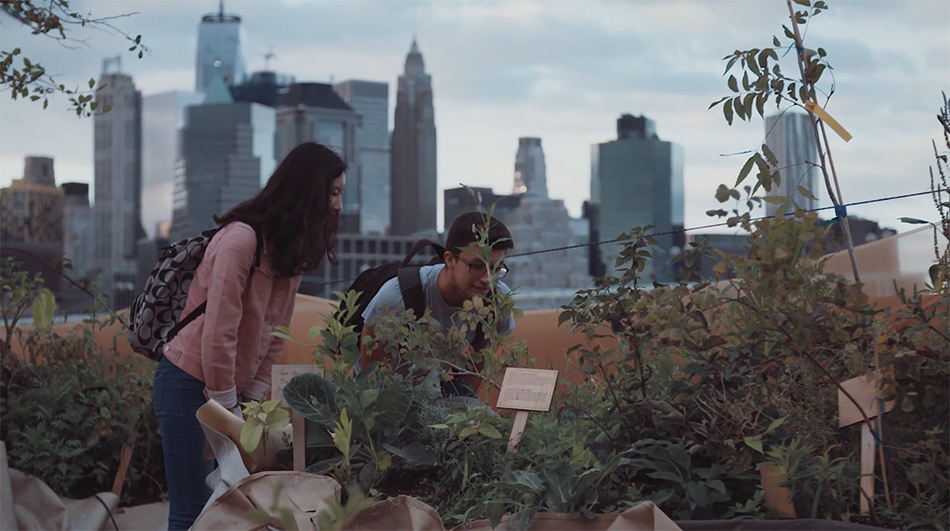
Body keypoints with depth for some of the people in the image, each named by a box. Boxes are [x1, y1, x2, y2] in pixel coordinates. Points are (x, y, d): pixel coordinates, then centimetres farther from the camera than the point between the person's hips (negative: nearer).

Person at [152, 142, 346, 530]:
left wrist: (253, 398, 3)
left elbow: (275, 333, 9)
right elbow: (218, 334, -23)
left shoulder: (292, 250, 7)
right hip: (189, 385, -8)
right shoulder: (241, 240, -21)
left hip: (229, 388, 8)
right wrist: (228, 410, -16)